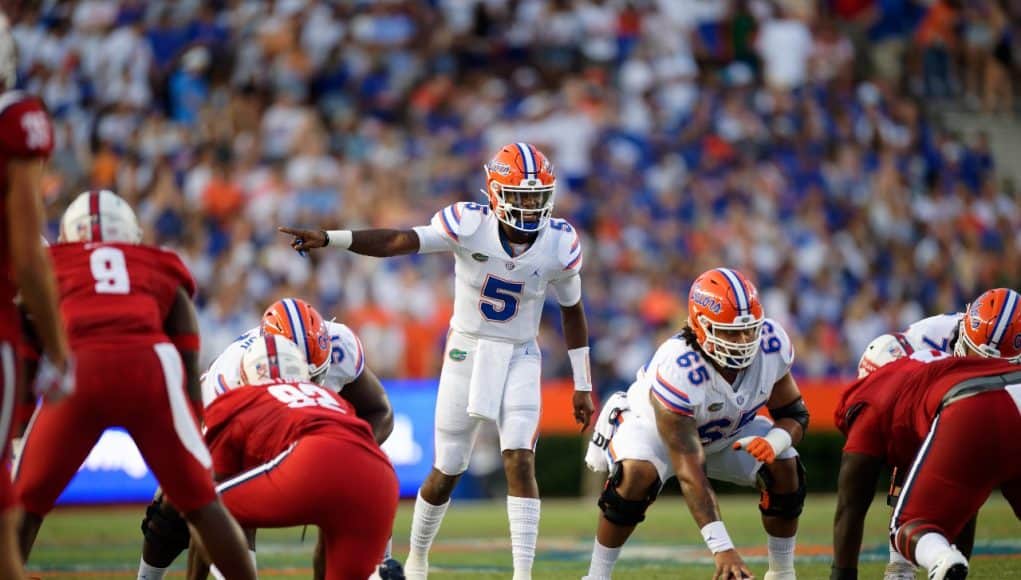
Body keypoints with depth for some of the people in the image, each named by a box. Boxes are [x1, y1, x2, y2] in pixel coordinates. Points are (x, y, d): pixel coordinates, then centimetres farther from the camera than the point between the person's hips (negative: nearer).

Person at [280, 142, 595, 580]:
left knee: (520, 462, -16)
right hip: (466, 352, -1)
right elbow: (399, 242, -27)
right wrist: (329, 239, -41)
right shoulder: (470, 224, -18)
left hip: (519, 359, 1)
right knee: (447, 471, 8)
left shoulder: (559, 244, -10)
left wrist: (582, 385, 7)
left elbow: (572, 310, 4)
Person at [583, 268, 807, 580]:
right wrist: (722, 549, -46)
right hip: (656, 424, -5)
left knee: (785, 468, -17)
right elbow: (690, 475, -41)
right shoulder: (676, 372, -42)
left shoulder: (771, 344, -28)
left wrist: (775, 442, -37)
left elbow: (795, 414, -11)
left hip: (730, 429, 5)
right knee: (635, 476, -34)